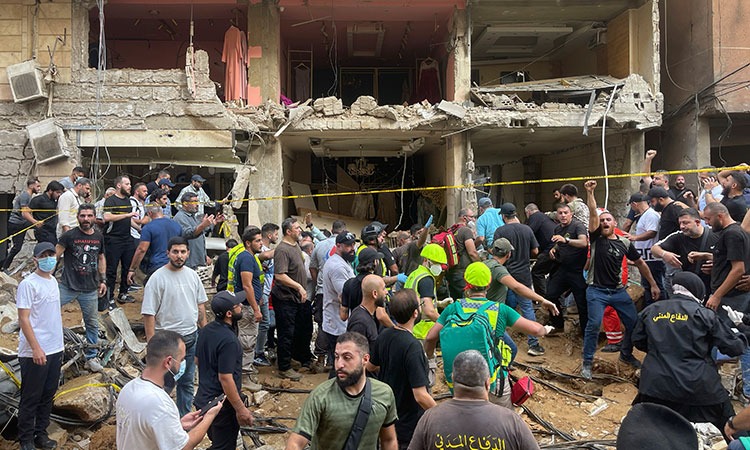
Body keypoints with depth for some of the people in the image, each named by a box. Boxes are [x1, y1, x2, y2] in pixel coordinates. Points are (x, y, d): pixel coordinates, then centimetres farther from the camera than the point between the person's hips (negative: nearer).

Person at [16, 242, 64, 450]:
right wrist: (36, 348, -21)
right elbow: (23, 319, -17)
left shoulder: (53, 281, 10)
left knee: (48, 396, 16)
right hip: (35, 353, -7)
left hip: (55, 350, 7)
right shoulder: (28, 284, -14)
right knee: (31, 398, 5)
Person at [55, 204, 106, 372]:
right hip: (67, 287, -3)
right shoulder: (69, 235, -7)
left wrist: (103, 280, 11)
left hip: (90, 289, 3)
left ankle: (91, 357, 22)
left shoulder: (99, 237, 5)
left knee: (92, 324, 9)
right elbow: (54, 256, -7)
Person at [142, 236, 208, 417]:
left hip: (191, 337, 6)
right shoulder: (157, 278, -14)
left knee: (187, 382, 16)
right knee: (166, 383, 2)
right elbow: (149, 314, -15)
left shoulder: (192, 275, 4)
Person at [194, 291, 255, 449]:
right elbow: (225, 378, -27)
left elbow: (197, 359, 12)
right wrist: (241, 409, -20)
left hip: (204, 399, 8)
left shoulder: (206, 330, 0)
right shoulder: (229, 340, -28)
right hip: (223, 405, -8)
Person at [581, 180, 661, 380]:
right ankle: (587, 362, 0)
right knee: (594, 325, -14)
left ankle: (626, 354, 31)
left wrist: (653, 284, 12)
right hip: (597, 291, -4)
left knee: (633, 323, 6)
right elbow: (592, 214, -16)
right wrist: (590, 193, -27)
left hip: (618, 291, 4)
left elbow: (640, 263, 13)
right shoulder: (596, 238, -3)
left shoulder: (625, 243, 4)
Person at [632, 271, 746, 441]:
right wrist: (740, 337, 24)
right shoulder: (704, 314, -4)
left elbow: (638, 341, 16)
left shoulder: (650, 311, 5)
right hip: (699, 389, -2)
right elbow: (734, 347, 1)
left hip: (656, 385, 2)